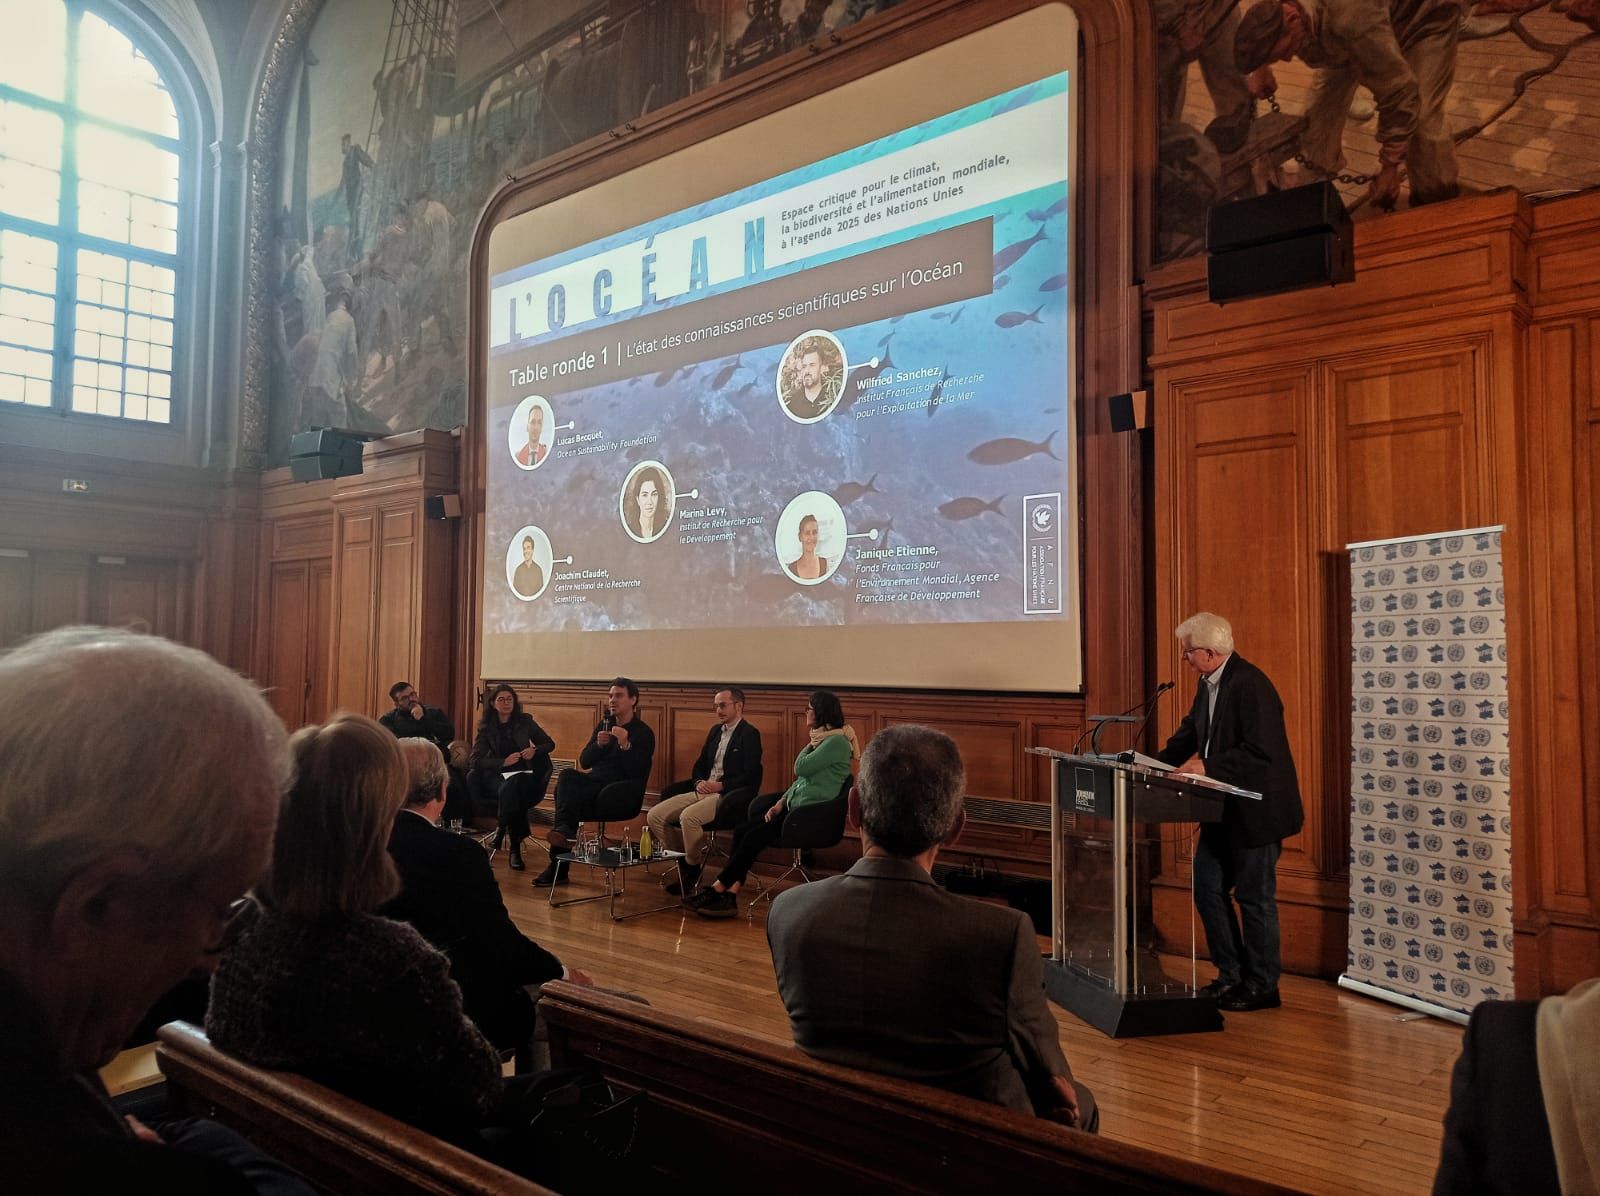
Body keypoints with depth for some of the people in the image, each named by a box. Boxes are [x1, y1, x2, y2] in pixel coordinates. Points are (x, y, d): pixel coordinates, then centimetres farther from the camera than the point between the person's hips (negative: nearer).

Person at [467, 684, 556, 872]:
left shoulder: (525, 721, 9)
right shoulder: (486, 727, 8)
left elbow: (550, 744, 14)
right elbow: (476, 760, -1)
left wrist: (535, 750, -9)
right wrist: (504, 761, -15)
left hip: (522, 774, 0)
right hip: (496, 775, 0)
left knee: (513, 788, -38)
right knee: (508, 790, -37)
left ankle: (501, 829, -21)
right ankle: (515, 848, -29)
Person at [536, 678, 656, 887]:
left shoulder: (643, 732, -1)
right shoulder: (604, 725, 17)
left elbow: (637, 774, -13)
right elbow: (584, 762, 11)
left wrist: (625, 744, -24)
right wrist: (598, 744, -8)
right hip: (596, 782, 5)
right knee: (568, 776, -27)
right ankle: (564, 830, -35)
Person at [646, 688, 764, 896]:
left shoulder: (750, 734, -5)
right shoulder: (715, 731, 19)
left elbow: (750, 776, -14)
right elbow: (699, 765, 21)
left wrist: (721, 785, -18)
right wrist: (699, 782, 0)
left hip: (728, 796, -8)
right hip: (704, 790, 8)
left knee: (688, 816, -33)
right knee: (655, 815, -7)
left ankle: (692, 869, -12)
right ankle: (683, 860, 4)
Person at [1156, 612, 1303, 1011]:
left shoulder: (1250, 684, -22)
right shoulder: (1208, 683, 7)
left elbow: (1259, 751, -27)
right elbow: (1190, 732, 15)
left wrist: (1207, 767, -27)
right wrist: (1159, 762, 1)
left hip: (1255, 811, -9)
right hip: (1224, 811, 9)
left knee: (1254, 898, 4)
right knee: (1208, 889, 13)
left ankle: (1261, 986, 19)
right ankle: (1231, 975, 26)